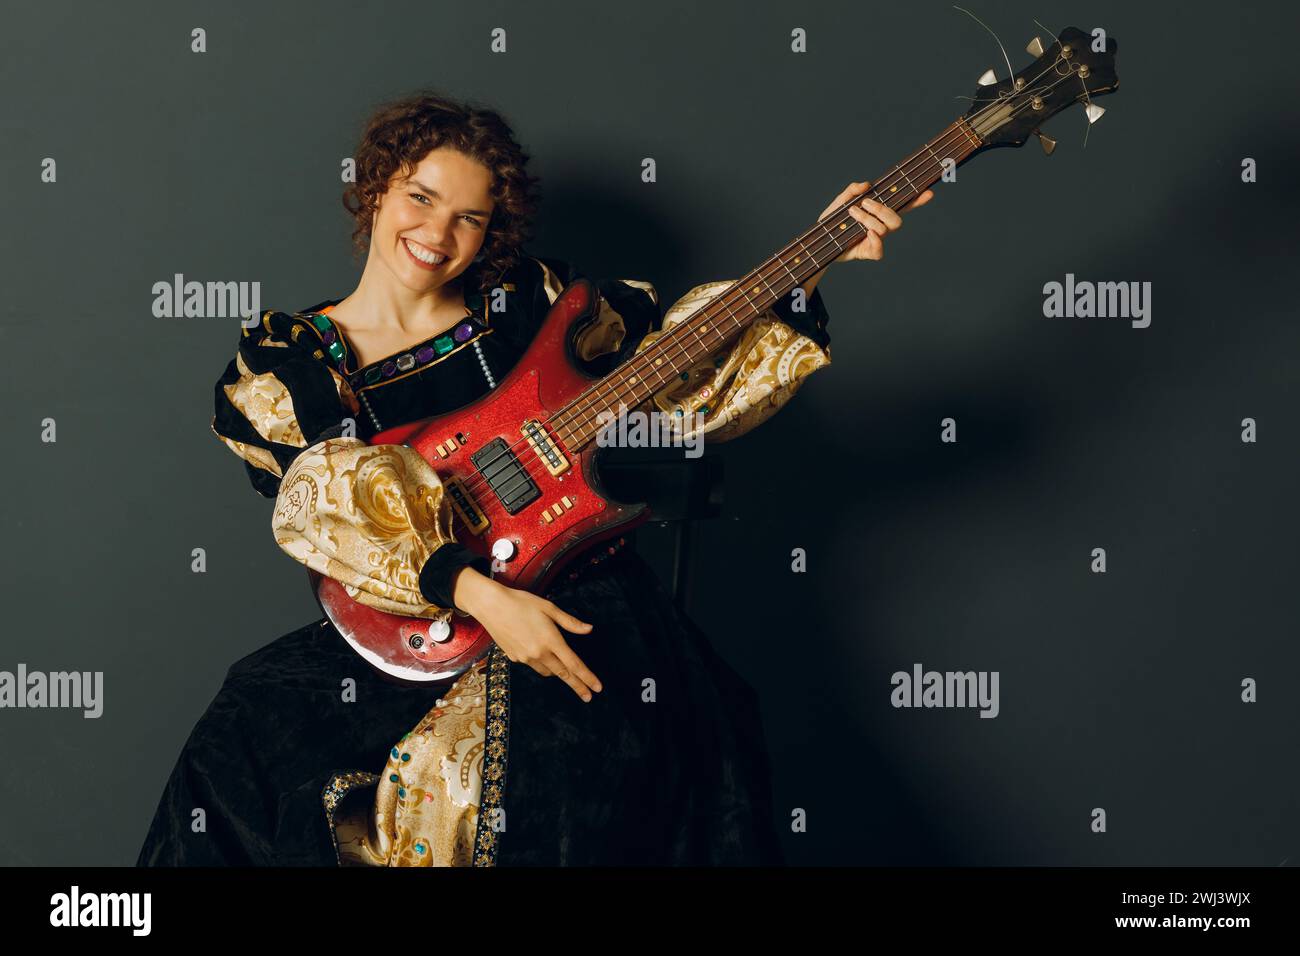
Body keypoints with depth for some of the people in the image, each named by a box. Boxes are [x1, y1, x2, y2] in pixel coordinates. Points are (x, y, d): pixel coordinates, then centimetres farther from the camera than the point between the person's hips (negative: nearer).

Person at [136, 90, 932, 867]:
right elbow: (329, 514, -9)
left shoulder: (529, 300, 8)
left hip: (583, 609, 0)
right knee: (239, 758, -21)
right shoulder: (284, 364, 4)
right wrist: (475, 593, -22)